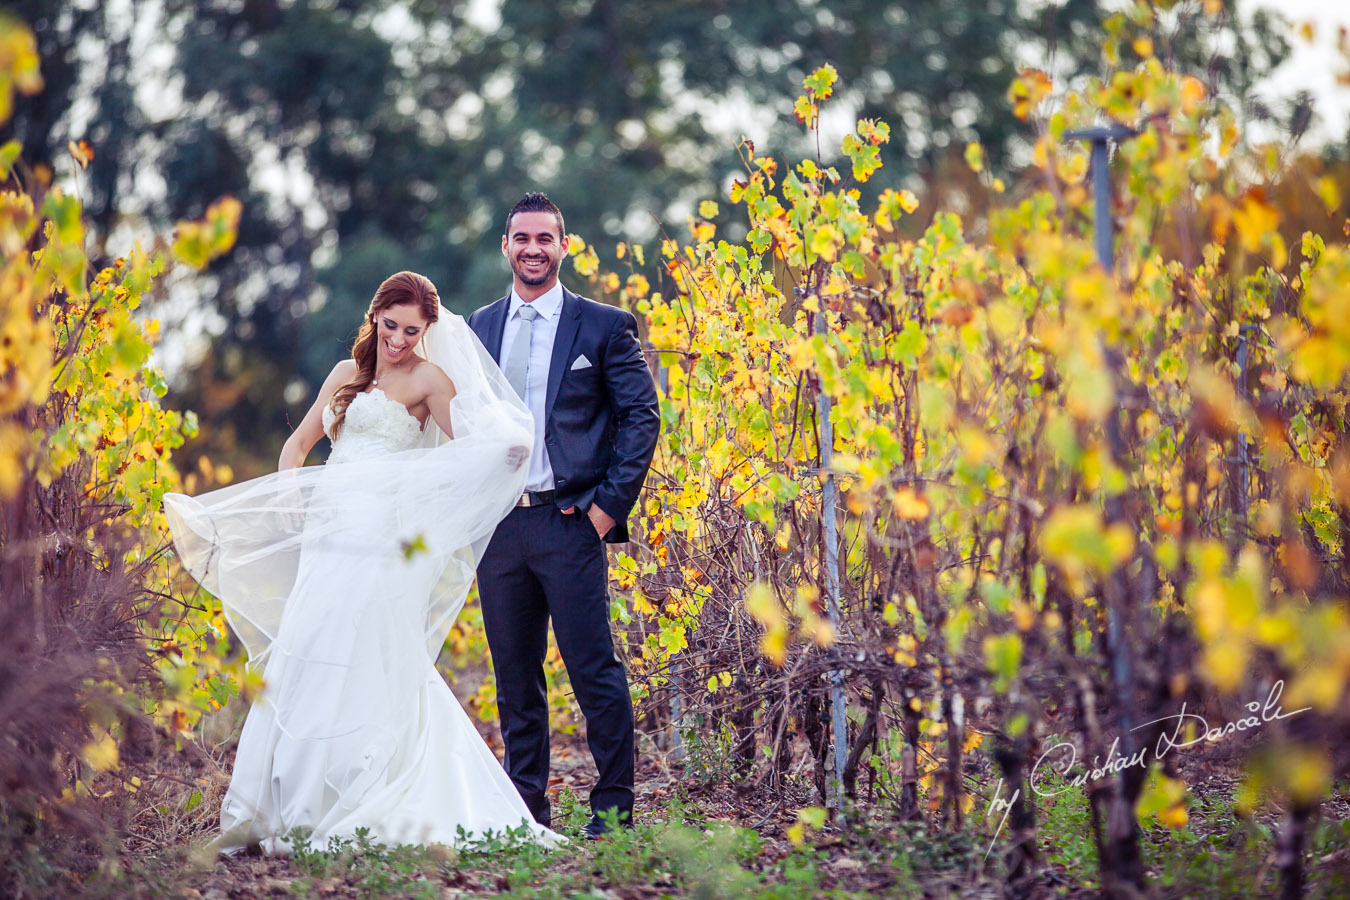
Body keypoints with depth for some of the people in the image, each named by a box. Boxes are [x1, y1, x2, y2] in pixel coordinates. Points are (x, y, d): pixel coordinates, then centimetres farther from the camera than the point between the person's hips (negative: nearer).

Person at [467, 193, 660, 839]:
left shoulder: (604, 325, 1)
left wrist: (610, 502, -9)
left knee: (595, 672, -4)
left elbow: (642, 416, -2)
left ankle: (613, 808, 3)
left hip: (571, 522, -4)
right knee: (515, 678, 9)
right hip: (498, 525, 4)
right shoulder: (479, 327, 14)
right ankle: (526, 807, 16)